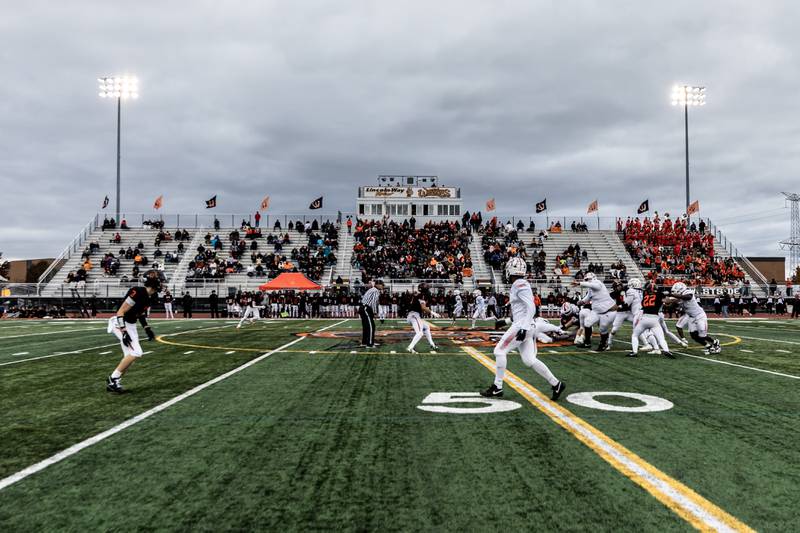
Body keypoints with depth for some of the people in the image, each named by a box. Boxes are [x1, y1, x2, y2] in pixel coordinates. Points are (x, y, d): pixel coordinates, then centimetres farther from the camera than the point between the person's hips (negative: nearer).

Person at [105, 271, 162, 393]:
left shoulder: (152, 296, 1)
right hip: (121, 324, -9)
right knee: (136, 352, -17)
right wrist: (124, 332, -29)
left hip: (131, 325, 9)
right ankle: (113, 378, -4)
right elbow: (120, 312, -24)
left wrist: (147, 329, 14)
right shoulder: (138, 293, -26)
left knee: (130, 356, 8)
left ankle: (113, 382, 18)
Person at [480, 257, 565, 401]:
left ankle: (497, 388, 3)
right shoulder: (519, 286, 16)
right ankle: (556, 384, 10)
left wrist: (523, 328, -26)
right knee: (529, 360, 7)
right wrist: (505, 321, 25)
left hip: (522, 326, -9)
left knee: (500, 351, -4)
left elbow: (531, 308, -21)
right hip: (523, 326, 9)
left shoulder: (521, 285, -13)